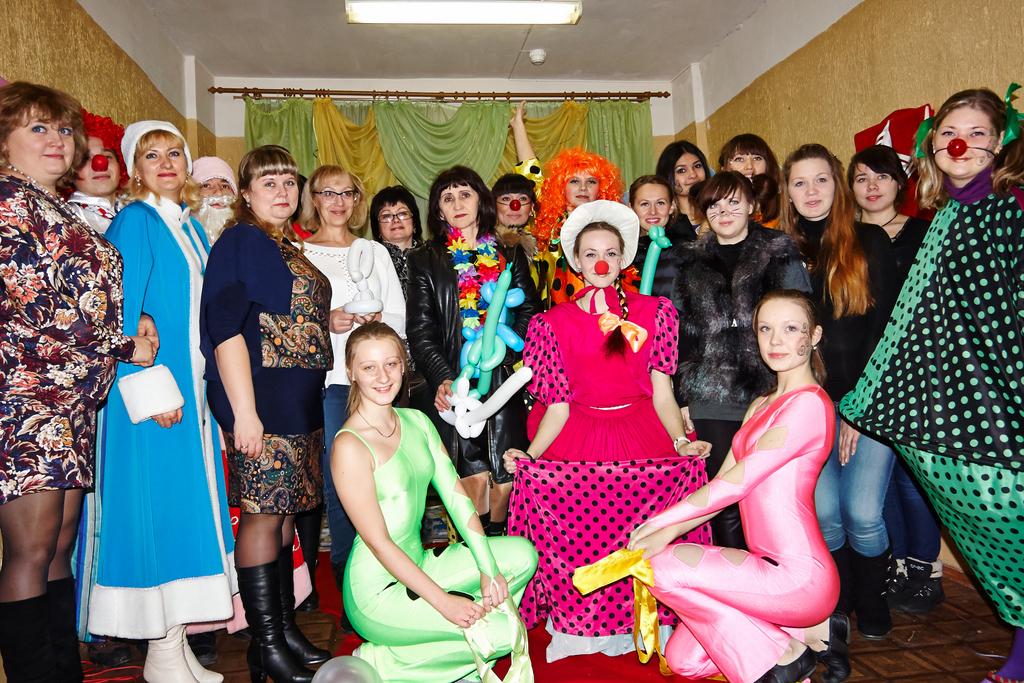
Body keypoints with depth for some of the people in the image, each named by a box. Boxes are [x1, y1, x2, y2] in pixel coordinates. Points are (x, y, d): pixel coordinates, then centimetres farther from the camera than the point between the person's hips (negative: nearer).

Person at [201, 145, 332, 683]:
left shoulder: (289, 248, 19)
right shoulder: (239, 242, -7)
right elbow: (226, 328, -16)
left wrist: (335, 319, 14)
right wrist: (243, 412, -21)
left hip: (298, 398, 9)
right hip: (260, 396, -9)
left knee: (285, 512, 13)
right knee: (263, 514, -3)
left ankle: (285, 628, 23)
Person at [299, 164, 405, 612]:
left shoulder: (375, 252, 19)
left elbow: (400, 318, 16)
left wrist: (378, 321, -6)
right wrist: (323, 322, -12)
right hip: (321, 378, -2)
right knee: (334, 480, -6)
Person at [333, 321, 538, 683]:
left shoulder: (417, 421, 5)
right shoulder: (350, 446, -18)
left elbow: (456, 496, 2)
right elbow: (378, 542, -18)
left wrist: (488, 571, -8)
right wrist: (443, 601, -20)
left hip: (417, 565, 7)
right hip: (378, 591, -7)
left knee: (522, 554, 0)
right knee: (500, 633, -15)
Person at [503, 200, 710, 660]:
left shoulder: (653, 312, 9)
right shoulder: (554, 323, 7)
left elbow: (662, 392, 6)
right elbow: (558, 405, 3)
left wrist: (680, 440, -9)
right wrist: (530, 453, -11)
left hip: (642, 434, 1)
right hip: (579, 437, 0)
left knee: (682, 473, -29)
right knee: (537, 485, -28)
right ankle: (577, 625, -6)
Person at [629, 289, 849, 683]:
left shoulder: (809, 404, -14)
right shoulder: (760, 406, 15)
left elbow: (734, 485, -17)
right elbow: (722, 485, 10)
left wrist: (659, 522, -9)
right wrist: (664, 534, -3)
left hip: (801, 576, -9)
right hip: (770, 567, 9)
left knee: (666, 565, -19)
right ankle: (811, 632, 13)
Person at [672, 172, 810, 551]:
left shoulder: (781, 255, 6)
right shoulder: (690, 264, 13)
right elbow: (680, 334, 14)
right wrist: (682, 398, 10)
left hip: (770, 392, -2)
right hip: (712, 399, 2)